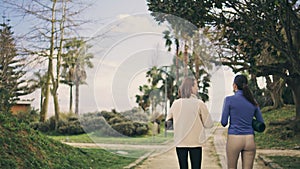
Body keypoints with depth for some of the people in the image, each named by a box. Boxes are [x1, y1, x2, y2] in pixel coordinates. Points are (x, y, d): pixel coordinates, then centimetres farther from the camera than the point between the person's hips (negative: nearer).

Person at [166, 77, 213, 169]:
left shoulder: (176, 103, -2)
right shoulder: (199, 104, -9)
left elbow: (168, 121, 9)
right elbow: (208, 124, -5)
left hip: (180, 143, 2)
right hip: (195, 142, -2)